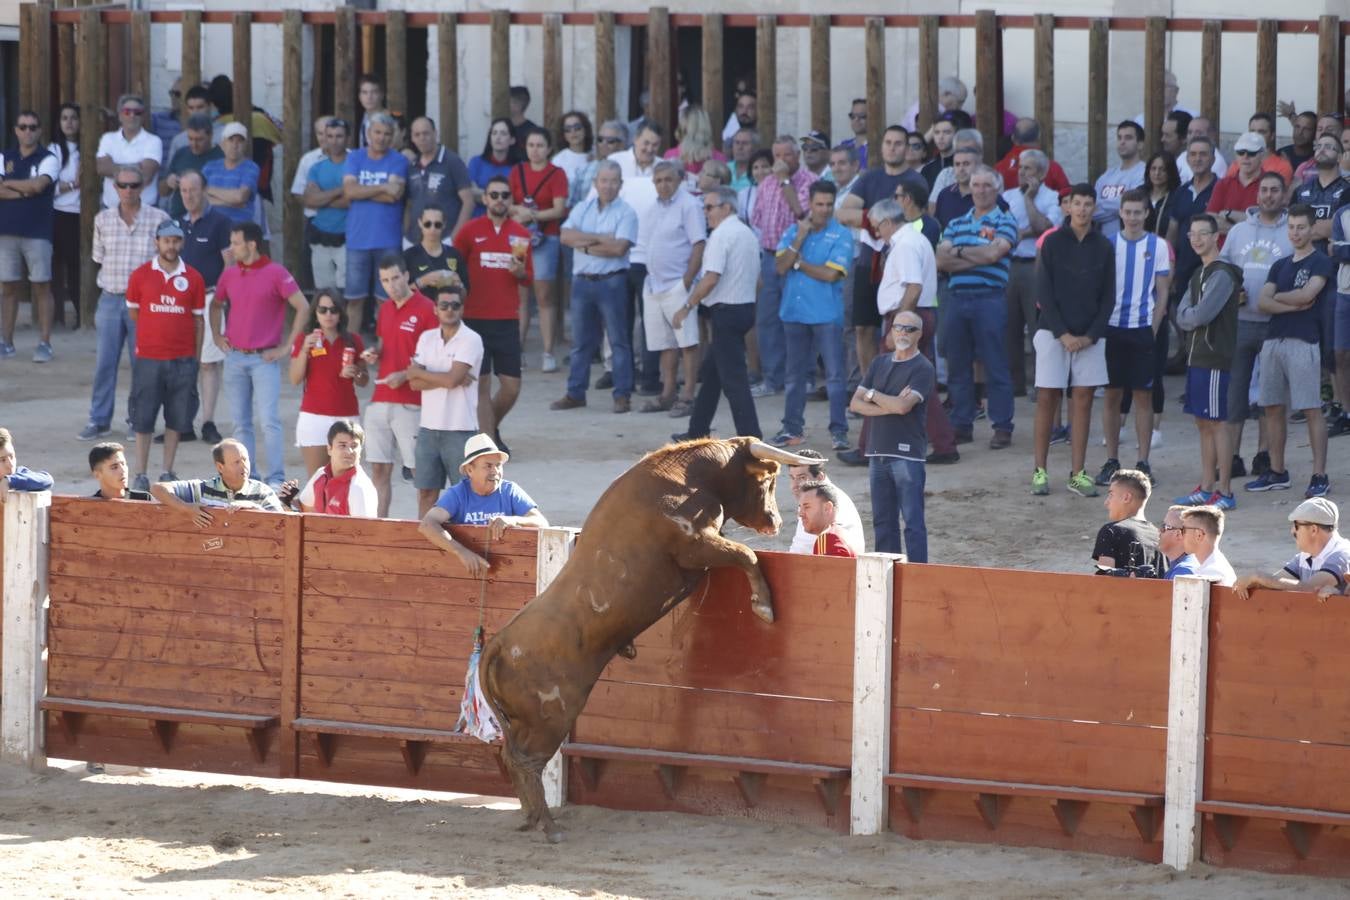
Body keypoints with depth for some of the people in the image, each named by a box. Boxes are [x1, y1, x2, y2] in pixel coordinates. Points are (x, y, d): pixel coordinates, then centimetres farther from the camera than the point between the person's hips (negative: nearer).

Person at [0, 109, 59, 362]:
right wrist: (25, 191, -12)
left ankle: (44, 343, 0)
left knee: (41, 287, -2)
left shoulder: (48, 159, 0)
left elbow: (38, 184, -16)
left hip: (38, 234, -3)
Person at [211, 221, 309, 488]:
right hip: (235, 356, 5)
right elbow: (215, 306, 26)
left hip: (264, 358, -5)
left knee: (269, 420, -11)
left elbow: (302, 307, -9)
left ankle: (276, 478, -11)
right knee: (240, 422, 8)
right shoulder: (230, 275, 9)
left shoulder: (275, 273, -7)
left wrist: (287, 346, -9)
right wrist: (217, 336, 12)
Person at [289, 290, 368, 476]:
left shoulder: (353, 341, 9)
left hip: (347, 417, 1)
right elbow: (295, 379, -2)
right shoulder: (304, 339, 5)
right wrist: (305, 350, -14)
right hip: (314, 417, -1)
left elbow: (364, 381, 15)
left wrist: (356, 374, -8)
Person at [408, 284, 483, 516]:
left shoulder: (471, 340, -8)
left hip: (460, 428, -5)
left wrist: (418, 372, -5)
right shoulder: (427, 338, 8)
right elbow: (414, 383, 0)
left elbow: (452, 379, -18)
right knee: (426, 491, 8)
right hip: (429, 427, 5)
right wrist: (445, 379, -13)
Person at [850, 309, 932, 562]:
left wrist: (872, 394, -1)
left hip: (907, 453, -7)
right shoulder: (880, 364, 15)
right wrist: (890, 406, -9)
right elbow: (856, 404, 7)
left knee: (913, 521, -8)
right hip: (878, 451, 7)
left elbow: (903, 406, -18)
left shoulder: (922, 369, -4)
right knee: (883, 522, 9)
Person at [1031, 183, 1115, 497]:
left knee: (1083, 400, 2)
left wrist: (1091, 336, -6)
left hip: (1089, 336, 2)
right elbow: (1044, 292, -4)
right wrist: (1063, 334, -12)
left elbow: (1108, 297, 6)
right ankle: (1040, 471, 4)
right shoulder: (1053, 242, -1)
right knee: (1047, 398, -1)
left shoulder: (1103, 247, 5)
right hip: (1053, 332, -2)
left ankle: (1078, 474, 6)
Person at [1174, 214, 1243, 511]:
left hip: (1215, 358, -9)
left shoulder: (1223, 274, -12)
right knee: (1203, 423, 12)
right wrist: (1196, 316, -8)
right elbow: (1181, 316, 11)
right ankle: (1206, 488, 17)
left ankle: (1224, 492, -6)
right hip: (1196, 357, 9)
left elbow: (1202, 315, -19)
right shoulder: (1199, 275, 17)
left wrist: (1190, 315, 1)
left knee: (1217, 422, -8)